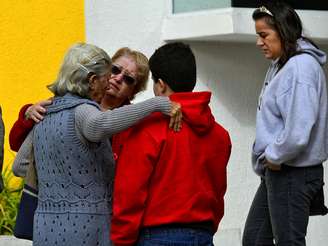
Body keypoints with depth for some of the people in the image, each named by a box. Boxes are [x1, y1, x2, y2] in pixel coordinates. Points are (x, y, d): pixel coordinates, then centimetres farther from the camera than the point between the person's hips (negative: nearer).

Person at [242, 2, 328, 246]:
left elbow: (298, 133, -26)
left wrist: (274, 156, -12)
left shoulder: (301, 66, -18)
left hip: (293, 173, -10)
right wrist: (265, 164, 8)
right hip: (276, 171, 10)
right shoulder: (280, 66, 12)